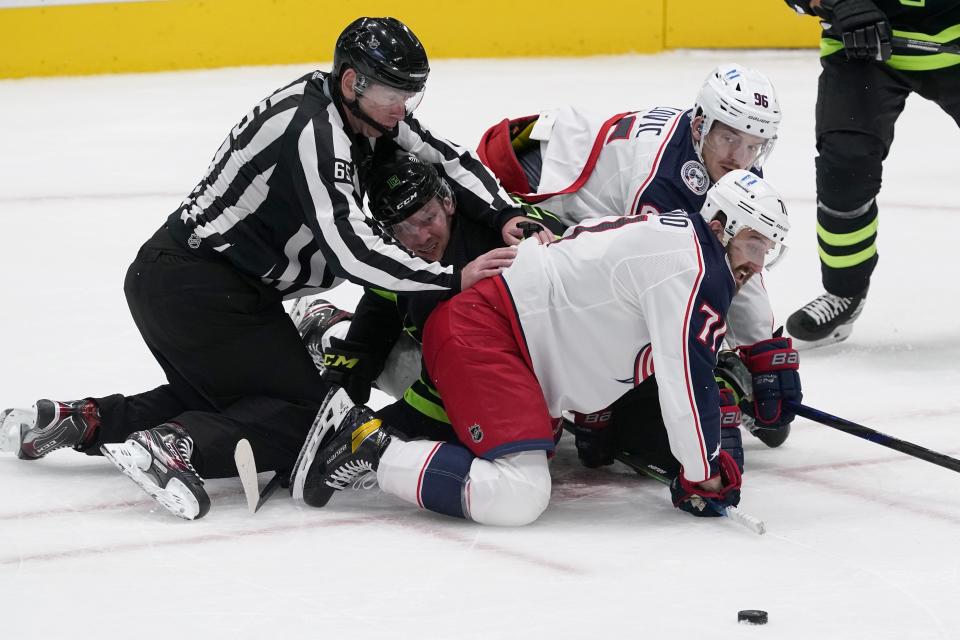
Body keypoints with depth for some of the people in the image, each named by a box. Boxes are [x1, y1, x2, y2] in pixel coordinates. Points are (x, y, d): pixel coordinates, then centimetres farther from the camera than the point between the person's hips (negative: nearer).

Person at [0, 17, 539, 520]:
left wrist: (505, 216, -6)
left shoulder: (368, 111, 7)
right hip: (200, 287, -10)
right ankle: (175, 447, -24)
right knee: (306, 414, -7)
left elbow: (446, 157, 10)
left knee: (220, 401, 25)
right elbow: (349, 247, -28)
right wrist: (453, 279, -27)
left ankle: (78, 420, 16)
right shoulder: (313, 128, -22)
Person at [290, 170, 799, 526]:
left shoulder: (674, 234, 17)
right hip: (478, 331, -11)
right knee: (518, 495, -25)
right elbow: (686, 380, -17)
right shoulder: (693, 266, -13)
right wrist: (704, 478, -6)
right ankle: (366, 442, -17)